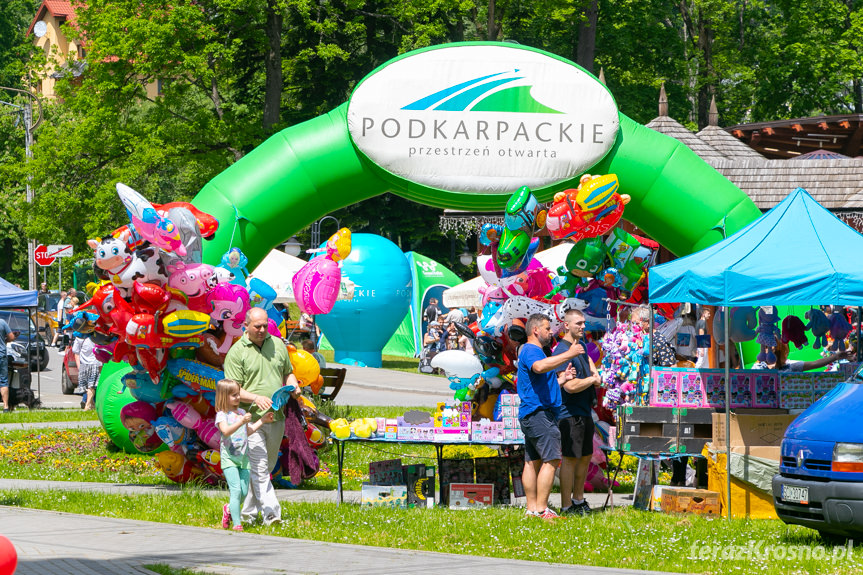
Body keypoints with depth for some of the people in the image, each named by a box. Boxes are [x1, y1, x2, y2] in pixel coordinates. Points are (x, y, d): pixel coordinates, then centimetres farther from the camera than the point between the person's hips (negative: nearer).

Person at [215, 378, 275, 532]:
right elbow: (226, 431, -24)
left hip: (243, 457, 6)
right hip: (229, 457, -6)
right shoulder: (222, 415, -7)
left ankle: (229, 509, 31)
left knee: (244, 492, 2)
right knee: (236, 490, -15)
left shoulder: (241, 413, 15)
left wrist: (262, 421, 19)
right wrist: (241, 422, -33)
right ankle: (237, 524, -13)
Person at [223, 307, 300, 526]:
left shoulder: (278, 345, 12)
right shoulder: (236, 352, -4)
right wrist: (256, 398, -24)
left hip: (276, 418, 6)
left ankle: (248, 513, 23)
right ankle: (271, 513, -18)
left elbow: (288, 372, 25)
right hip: (251, 419, -6)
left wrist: (293, 386, 2)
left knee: (266, 467, 12)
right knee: (259, 469, -12)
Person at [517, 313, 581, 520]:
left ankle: (532, 509, 10)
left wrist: (562, 378, 15)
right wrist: (568, 354, -29)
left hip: (531, 416, 11)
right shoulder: (530, 351, -9)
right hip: (539, 412, -11)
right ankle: (541, 509, -18)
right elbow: (539, 367, -34)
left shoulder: (534, 352, 25)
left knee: (533, 461, 9)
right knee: (551, 459, -14)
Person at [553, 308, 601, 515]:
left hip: (585, 411, 10)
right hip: (570, 414, -10)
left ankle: (578, 500, 29)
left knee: (585, 456, 16)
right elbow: (570, 386, -27)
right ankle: (566, 506, -3)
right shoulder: (562, 351, -18)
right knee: (570, 458, -7)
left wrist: (595, 373, 16)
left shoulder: (581, 344, 12)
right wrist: (592, 380, -10)